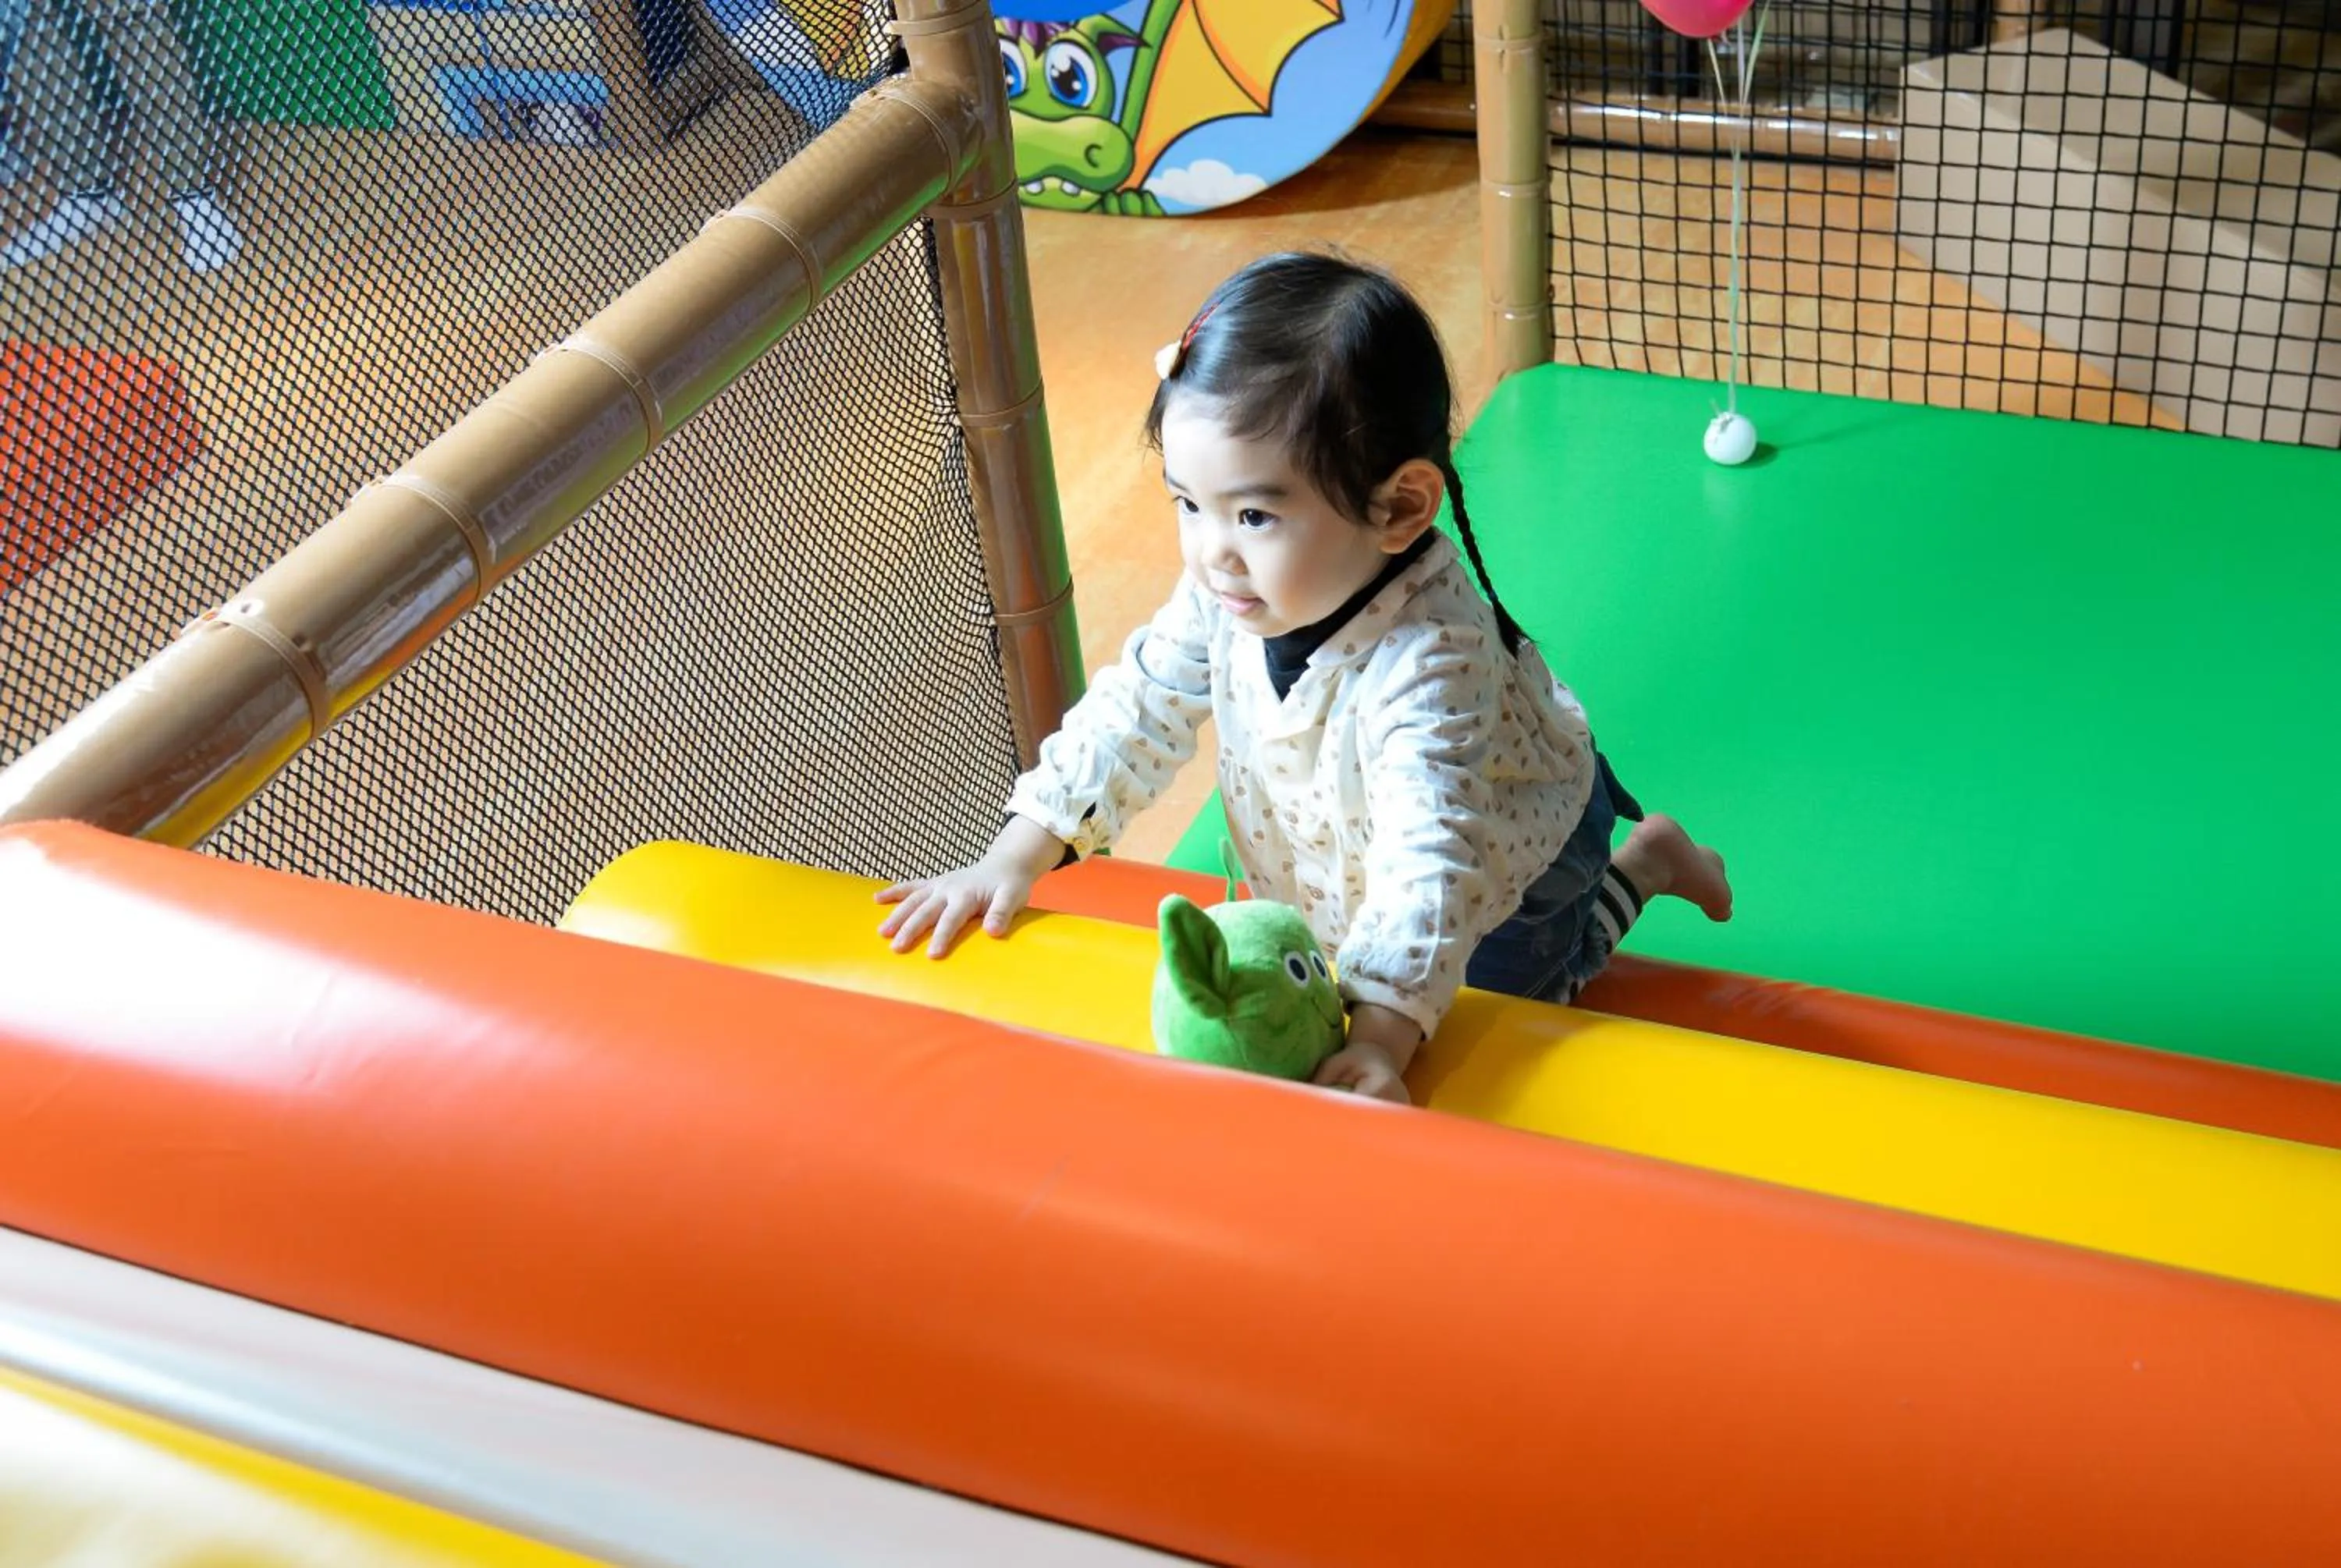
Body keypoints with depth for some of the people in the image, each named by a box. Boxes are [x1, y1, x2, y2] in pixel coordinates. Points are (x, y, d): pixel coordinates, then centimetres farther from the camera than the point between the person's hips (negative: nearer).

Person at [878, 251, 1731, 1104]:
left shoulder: (1430, 662, -45)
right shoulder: (1227, 591, -25)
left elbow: (1429, 857, -53)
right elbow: (1139, 709, -14)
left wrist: (1379, 1038, -64)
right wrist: (1014, 858, -20)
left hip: (1504, 857, -6)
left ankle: (1647, 861, 27)